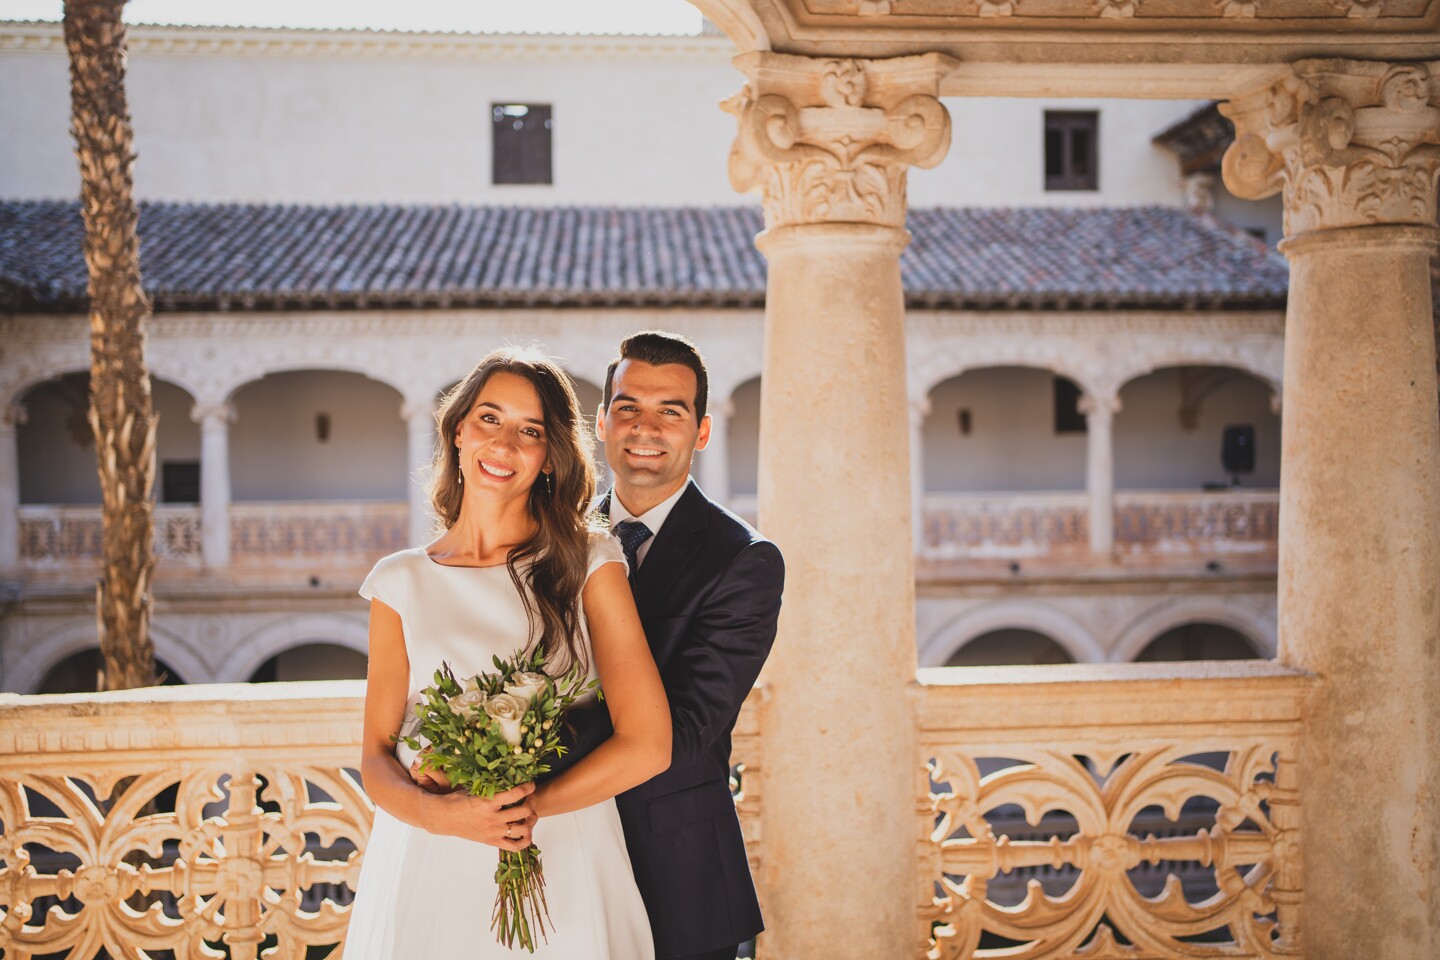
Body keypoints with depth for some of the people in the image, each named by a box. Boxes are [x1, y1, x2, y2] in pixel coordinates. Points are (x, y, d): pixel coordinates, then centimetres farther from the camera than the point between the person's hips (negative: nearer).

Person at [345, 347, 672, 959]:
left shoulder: (588, 564, 0)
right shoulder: (402, 583, 5)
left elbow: (647, 744, -7)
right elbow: (377, 759, 4)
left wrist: (526, 805, -13)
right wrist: (436, 813, -16)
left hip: (561, 881, -1)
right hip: (429, 880, 1)